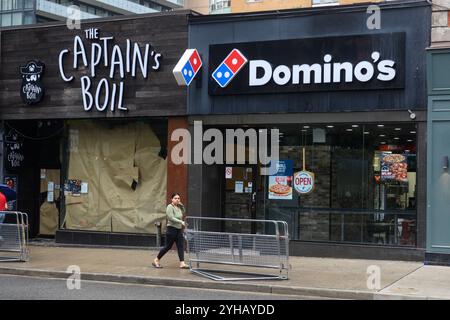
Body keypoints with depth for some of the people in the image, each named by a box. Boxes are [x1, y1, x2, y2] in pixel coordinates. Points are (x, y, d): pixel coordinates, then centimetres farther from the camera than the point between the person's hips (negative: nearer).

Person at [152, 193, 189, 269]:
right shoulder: (170, 207, -12)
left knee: (181, 246, -1)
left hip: (179, 230, 7)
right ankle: (156, 260, 16)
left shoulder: (179, 207, 9)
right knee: (168, 246, 1)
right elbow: (171, 218, -20)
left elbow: (183, 213, 25)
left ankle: (182, 263, -3)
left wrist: (182, 206, 9)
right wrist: (181, 222, -22)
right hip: (172, 229, -7)